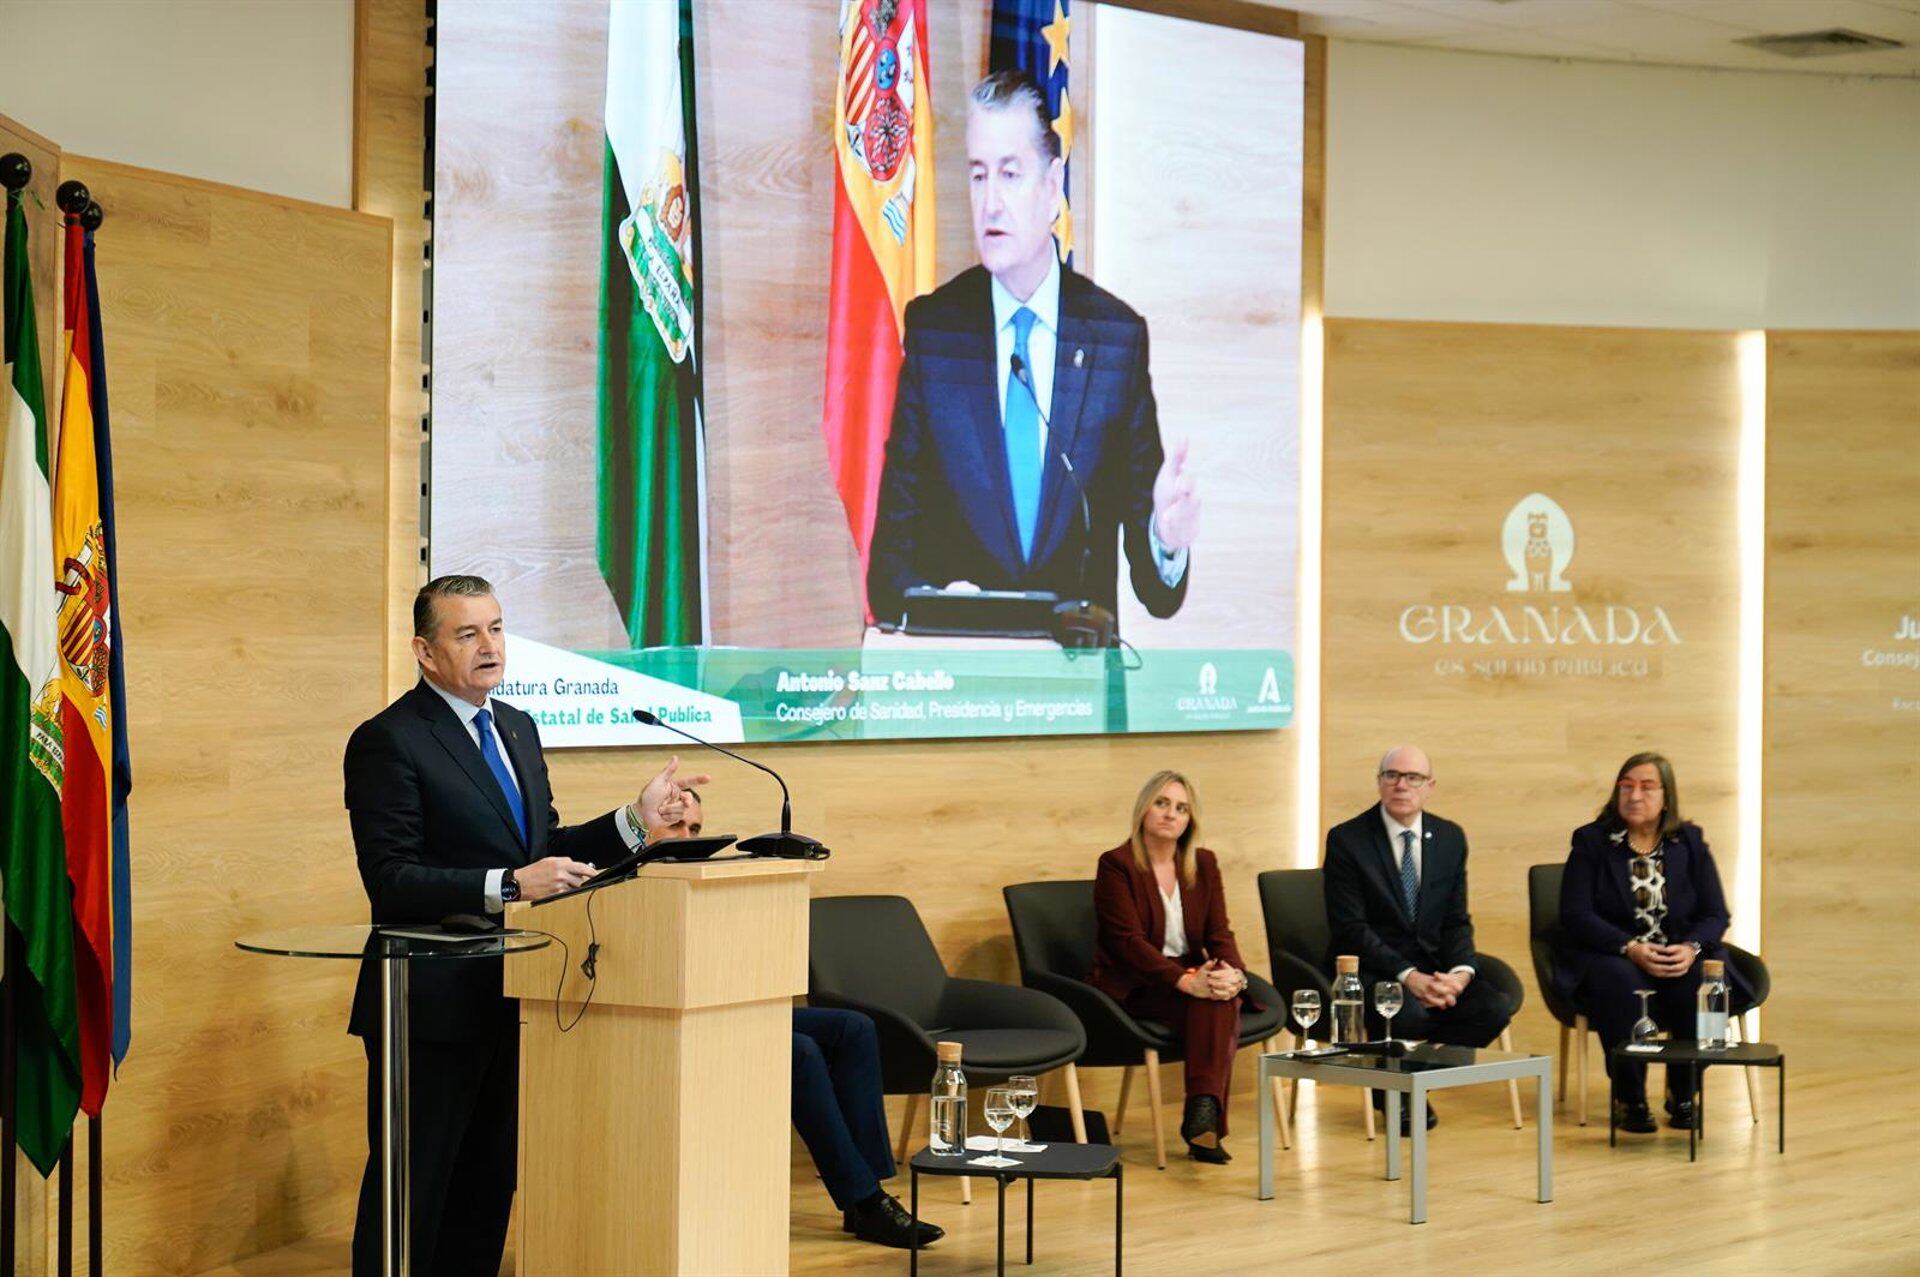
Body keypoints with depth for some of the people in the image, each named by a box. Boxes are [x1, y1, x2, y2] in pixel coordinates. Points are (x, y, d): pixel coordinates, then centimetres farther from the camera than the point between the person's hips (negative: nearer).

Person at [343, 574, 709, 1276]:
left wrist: (636, 819, 4)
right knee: (412, 1193, -2)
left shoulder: (517, 729, 14)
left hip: (505, 1001, 8)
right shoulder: (387, 742, -12)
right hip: (433, 1007, -8)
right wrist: (508, 887, -28)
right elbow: (391, 880, -19)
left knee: (488, 1189, 14)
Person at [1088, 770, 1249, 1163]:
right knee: (1207, 1001, -32)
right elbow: (1128, 940, -17)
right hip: (1132, 987, -5)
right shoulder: (1116, 865, -7)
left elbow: (1220, 933, 4)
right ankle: (1203, 1118, -38)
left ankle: (1204, 1117, -40)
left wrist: (1233, 973, -20)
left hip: (1191, 977, 5)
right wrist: (1186, 981, -29)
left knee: (1221, 998, -31)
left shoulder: (1203, 865, 11)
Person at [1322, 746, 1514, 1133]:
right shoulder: (1346, 840, -8)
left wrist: (1460, 971, -14)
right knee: (1409, 1012, -36)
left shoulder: (1451, 838, 8)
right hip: (1369, 970, -5)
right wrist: (1408, 976, -24)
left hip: (1431, 969, 5)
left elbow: (1457, 920, 8)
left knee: (1495, 1008, -21)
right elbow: (1350, 928, -13)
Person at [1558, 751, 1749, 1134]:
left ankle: (1683, 1095, -14)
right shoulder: (1590, 842, 1)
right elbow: (1576, 916, -9)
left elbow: (1715, 915, 4)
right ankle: (1629, 1101, -24)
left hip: (1680, 957, 2)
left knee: (1706, 981, -31)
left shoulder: (1690, 842, 9)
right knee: (1623, 982, -37)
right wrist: (1631, 948, -24)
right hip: (1609, 957, -2)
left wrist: (1691, 948, -20)